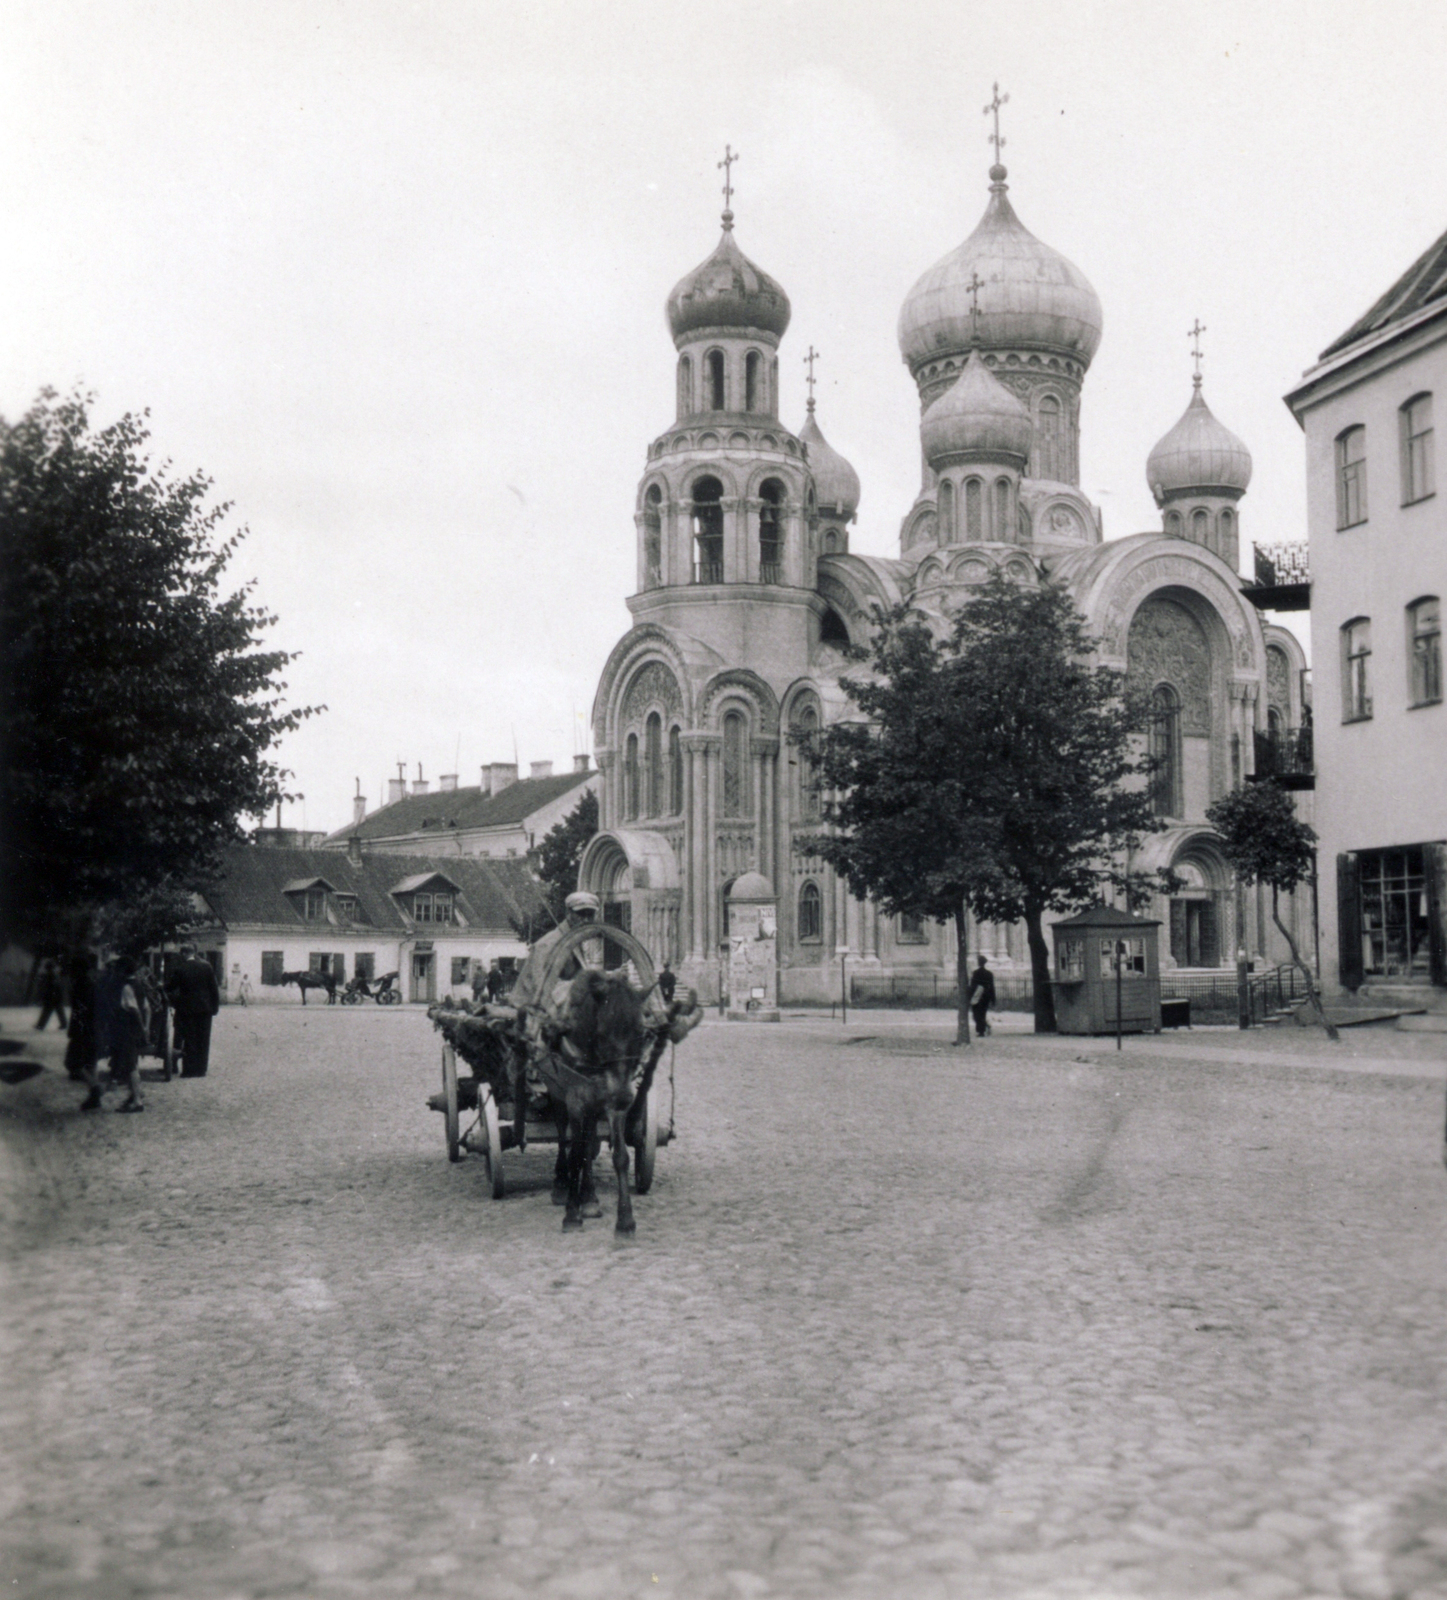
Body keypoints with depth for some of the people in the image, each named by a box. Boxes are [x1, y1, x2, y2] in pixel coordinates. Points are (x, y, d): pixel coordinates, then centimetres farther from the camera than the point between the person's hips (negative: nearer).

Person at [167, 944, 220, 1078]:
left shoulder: (179, 969, -8)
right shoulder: (206, 966, 0)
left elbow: (169, 987, -2)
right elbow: (214, 988, 1)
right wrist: (215, 1006, 7)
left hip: (187, 1008, -2)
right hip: (205, 1008, 3)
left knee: (189, 1040, 3)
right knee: (202, 1040, 8)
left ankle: (189, 1070, 2)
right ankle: (201, 1069, 10)